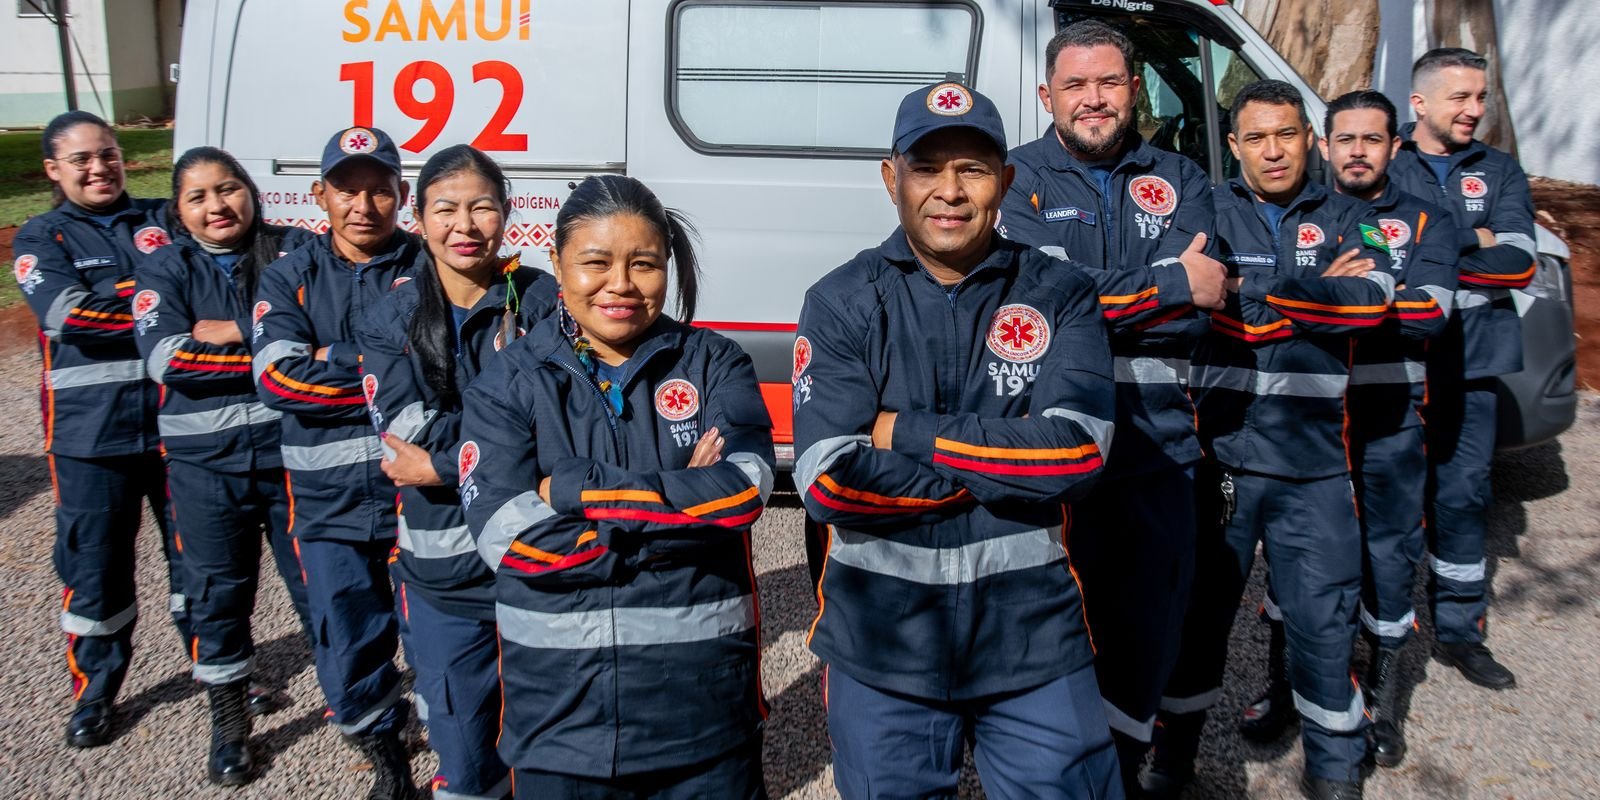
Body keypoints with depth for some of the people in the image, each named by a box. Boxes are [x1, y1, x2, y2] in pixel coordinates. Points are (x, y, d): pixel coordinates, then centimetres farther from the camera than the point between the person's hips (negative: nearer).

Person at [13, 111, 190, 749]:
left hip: (178, 419, 1)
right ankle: (94, 691, 27)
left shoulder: (164, 221, 7)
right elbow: (70, 314, -15)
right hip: (91, 431, -1)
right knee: (94, 563, 8)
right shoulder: (42, 238, 2)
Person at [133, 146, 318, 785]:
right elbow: (165, 356, -14)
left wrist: (228, 331, -15)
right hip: (206, 460, 1)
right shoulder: (166, 269, 2)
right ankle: (229, 727, 29)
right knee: (217, 591, 10)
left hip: (293, 444, -1)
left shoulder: (295, 250, 1)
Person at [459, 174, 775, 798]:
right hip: (558, 697, 0)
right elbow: (506, 539, -12)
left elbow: (745, 487, -16)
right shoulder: (508, 383, 0)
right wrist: (682, 503, -15)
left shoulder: (714, 363, 1)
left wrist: (574, 489, -16)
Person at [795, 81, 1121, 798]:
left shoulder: (1059, 295, -1)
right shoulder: (841, 303, -4)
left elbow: (1079, 449, -15)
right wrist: (1010, 466, -14)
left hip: (1034, 641, 0)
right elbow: (827, 481, -14)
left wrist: (906, 431, -16)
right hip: (880, 646, 0)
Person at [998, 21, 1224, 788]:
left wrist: (1095, 300, -17)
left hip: (1157, 448, 3)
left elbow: (1197, 315, -4)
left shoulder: (1180, 180, 10)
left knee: (1145, 636, 14)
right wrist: (1171, 284, -13)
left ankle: (1121, 769, 36)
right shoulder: (1018, 179, 2)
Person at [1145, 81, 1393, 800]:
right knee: (1200, 605, 11)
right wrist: (1325, 292, -8)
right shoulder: (1209, 214, 4)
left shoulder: (1345, 218, 8)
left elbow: (1373, 302, -11)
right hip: (1221, 449, -1)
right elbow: (1209, 301, -13)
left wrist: (1259, 298, -13)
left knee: (1323, 618, 8)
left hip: (1317, 462, 1)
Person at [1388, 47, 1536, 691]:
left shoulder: (1500, 172, 11)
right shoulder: (1383, 168, 3)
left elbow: (1519, 264, -4)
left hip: (1469, 365, 3)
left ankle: (1460, 630, 21)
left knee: (1461, 496, 8)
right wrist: (1473, 241, -9)